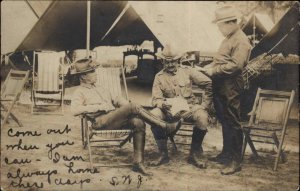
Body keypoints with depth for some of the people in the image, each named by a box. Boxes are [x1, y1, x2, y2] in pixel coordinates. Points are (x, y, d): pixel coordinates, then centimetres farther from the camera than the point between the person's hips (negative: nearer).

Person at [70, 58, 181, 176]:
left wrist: (121, 102, 3)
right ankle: (166, 127, -20)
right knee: (133, 107, -26)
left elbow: (114, 100, 28)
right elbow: (74, 110, -13)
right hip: (101, 122, -7)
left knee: (138, 123, -23)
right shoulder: (80, 92, 6)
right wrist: (99, 107, -16)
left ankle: (138, 163, -22)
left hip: (116, 120, 7)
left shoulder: (100, 89, 30)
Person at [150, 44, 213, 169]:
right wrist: (163, 104, -26)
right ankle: (163, 154, -15)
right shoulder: (159, 77, 7)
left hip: (189, 107, -1)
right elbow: (155, 99, -2)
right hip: (169, 110, 1)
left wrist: (205, 104, -4)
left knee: (202, 116, -33)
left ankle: (195, 155, -12)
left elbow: (209, 84, 2)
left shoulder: (187, 71, 5)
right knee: (153, 115, -30)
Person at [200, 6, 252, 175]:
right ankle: (226, 153, 29)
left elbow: (235, 65, -22)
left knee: (233, 123, -4)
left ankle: (236, 161, 3)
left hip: (231, 88, -9)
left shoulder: (241, 41, -12)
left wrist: (213, 71, -17)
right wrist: (209, 67, 9)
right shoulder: (228, 38, 19)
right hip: (220, 86, 9)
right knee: (224, 121, 17)